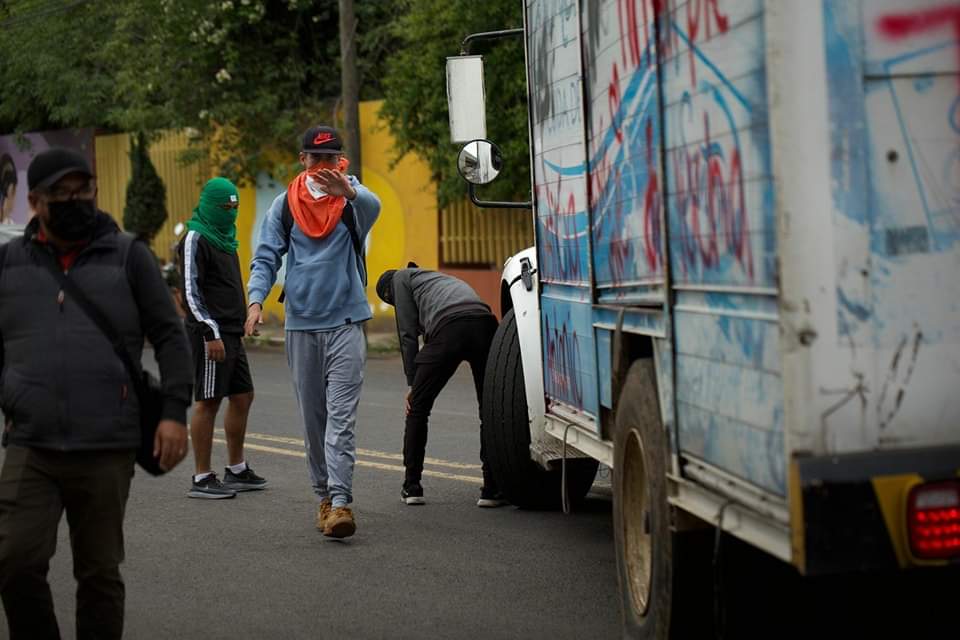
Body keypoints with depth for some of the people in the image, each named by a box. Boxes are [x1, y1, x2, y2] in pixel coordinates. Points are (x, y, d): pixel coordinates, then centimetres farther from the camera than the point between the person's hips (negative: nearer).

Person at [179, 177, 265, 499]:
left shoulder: (224, 237, 19)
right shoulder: (196, 239, -10)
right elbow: (191, 291, -17)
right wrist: (211, 333, -21)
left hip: (231, 333, 10)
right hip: (210, 333, -10)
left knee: (242, 397, 13)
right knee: (208, 401, -7)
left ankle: (236, 470, 22)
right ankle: (202, 479, -3)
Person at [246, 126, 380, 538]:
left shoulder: (352, 194, 0)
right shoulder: (285, 204, 8)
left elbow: (372, 207, -24)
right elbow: (266, 257, 6)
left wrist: (348, 193, -47)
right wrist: (256, 299, -11)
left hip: (345, 322, -3)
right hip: (301, 323, 3)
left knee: (341, 415, -11)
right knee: (312, 417, 9)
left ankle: (341, 501, -18)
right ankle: (324, 494, 19)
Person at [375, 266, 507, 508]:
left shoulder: (401, 278, 26)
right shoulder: (441, 279, 43)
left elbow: (408, 333, 16)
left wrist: (412, 383, 18)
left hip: (449, 327, -5)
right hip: (485, 322, 5)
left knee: (417, 406, 13)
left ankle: (412, 486, 17)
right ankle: (492, 489, 10)